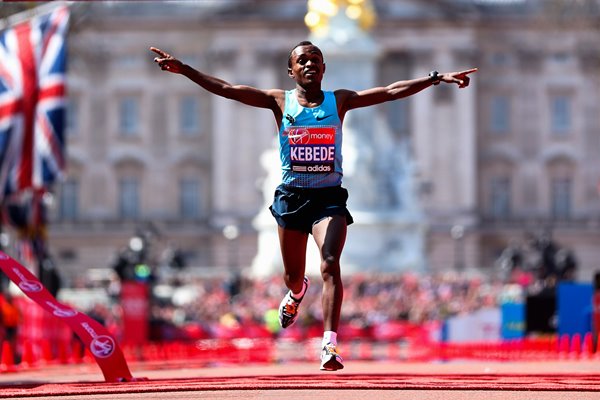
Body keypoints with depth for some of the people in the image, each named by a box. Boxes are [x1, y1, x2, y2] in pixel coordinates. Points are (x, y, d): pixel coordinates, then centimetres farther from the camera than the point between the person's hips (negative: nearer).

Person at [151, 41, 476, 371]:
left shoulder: (339, 101, 4)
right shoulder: (280, 102, 2)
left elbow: (391, 91, -1)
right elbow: (226, 89, -4)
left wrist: (437, 78, -7)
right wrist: (183, 69, -13)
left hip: (329, 197, -1)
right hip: (291, 196, 1)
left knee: (330, 264, -21)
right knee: (293, 276, 13)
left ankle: (329, 345, -24)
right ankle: (297, 294, 52)